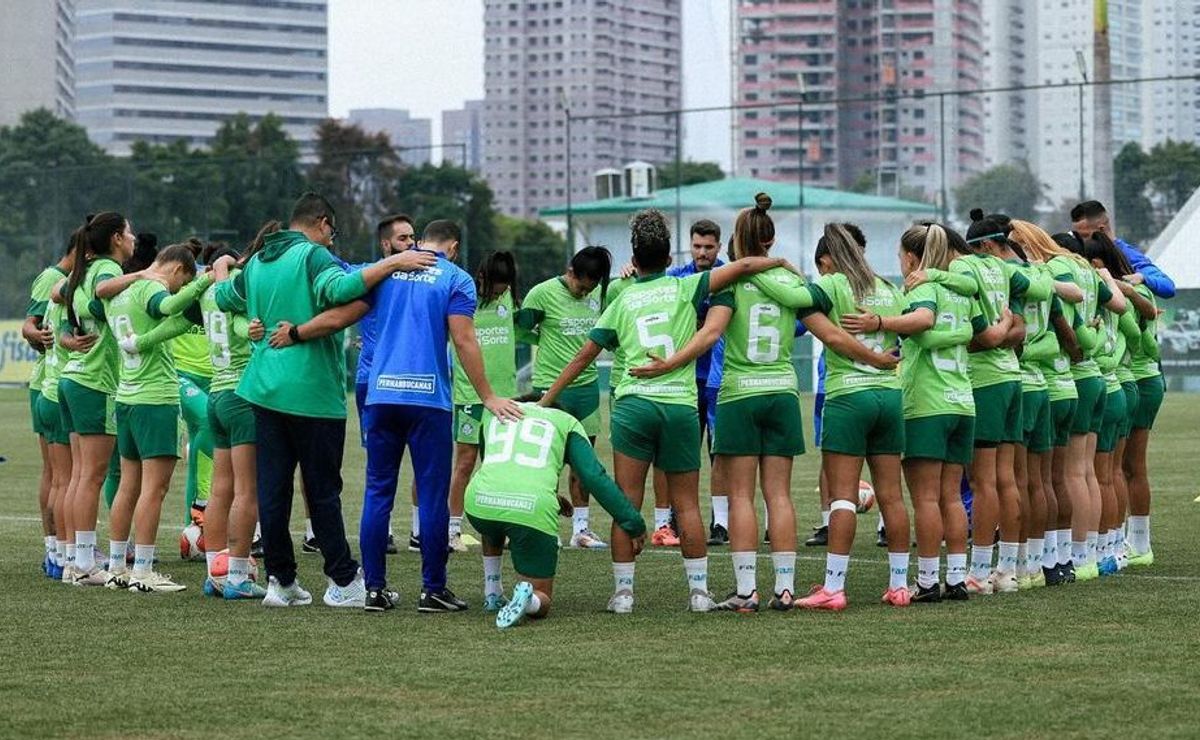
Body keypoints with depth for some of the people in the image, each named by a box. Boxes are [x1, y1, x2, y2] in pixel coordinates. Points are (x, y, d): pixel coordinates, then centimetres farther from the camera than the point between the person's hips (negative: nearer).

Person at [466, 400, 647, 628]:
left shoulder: (492, 412, 30)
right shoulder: (567, 423, 22)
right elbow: (595, 478, 11)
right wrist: (634, 524, 15)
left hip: (480, 501, 2)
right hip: (533, 510, -2)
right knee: (540, 603, 13)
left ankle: (492, 595, 30)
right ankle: (528, 598, -20)